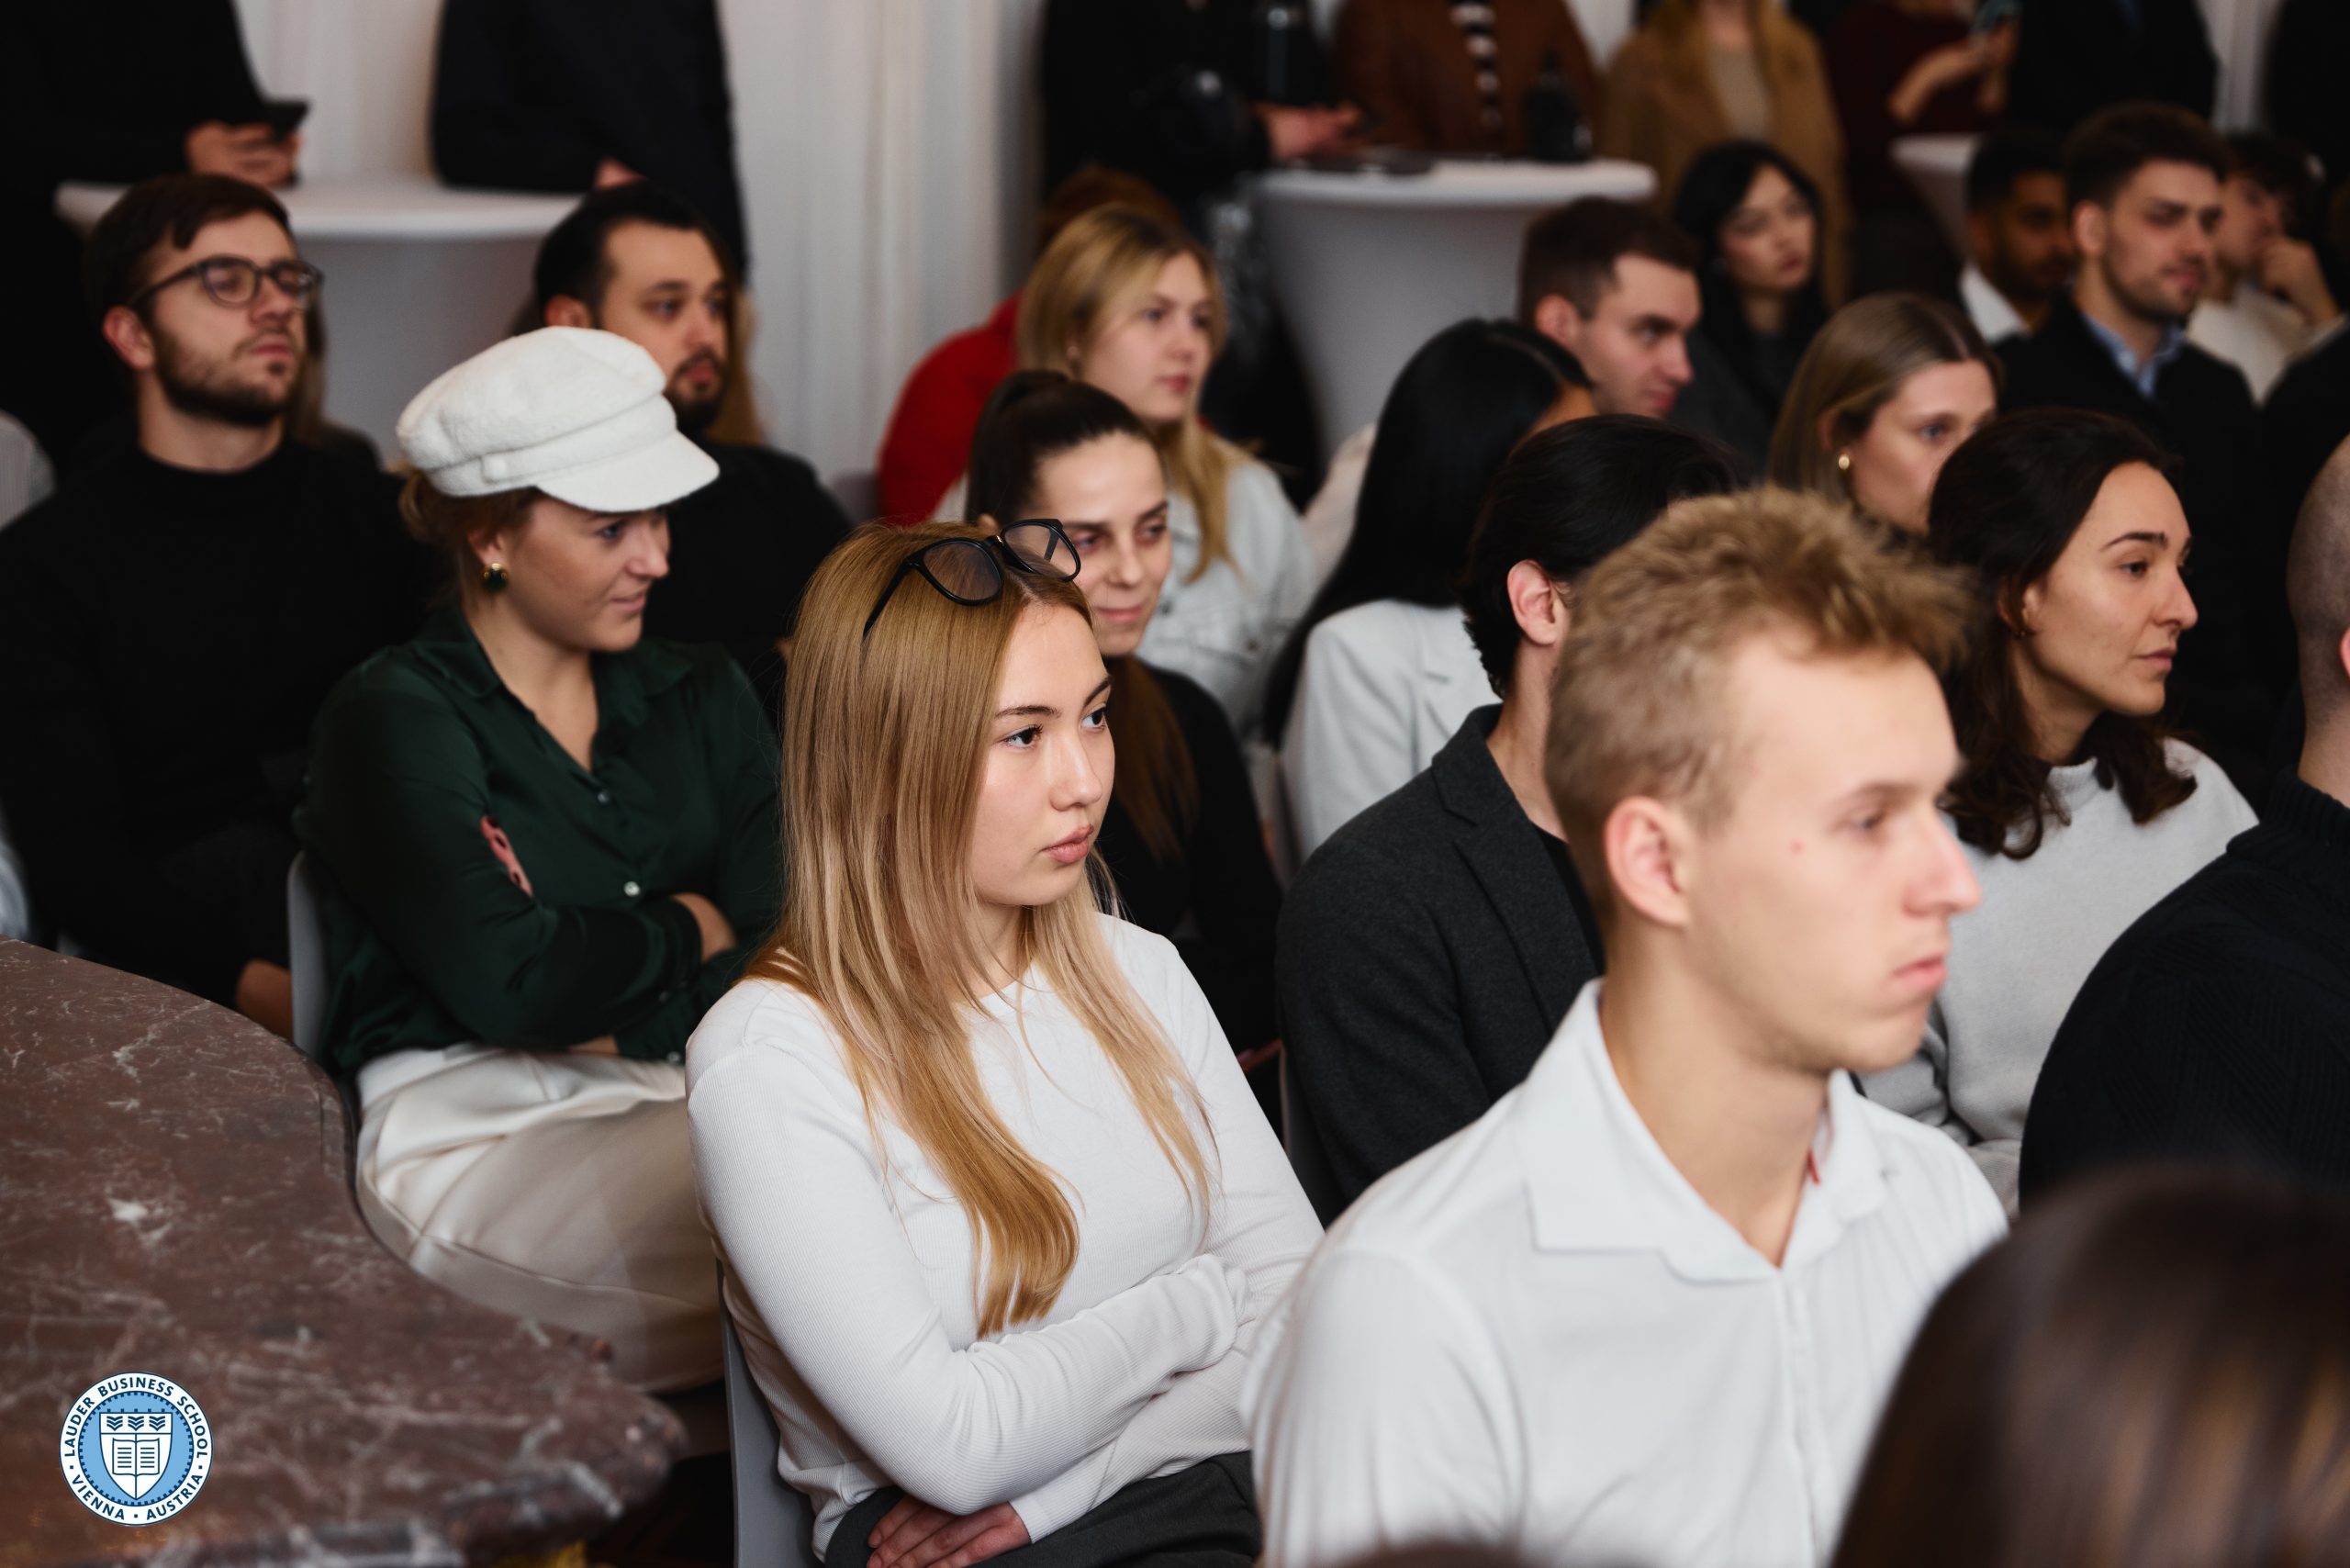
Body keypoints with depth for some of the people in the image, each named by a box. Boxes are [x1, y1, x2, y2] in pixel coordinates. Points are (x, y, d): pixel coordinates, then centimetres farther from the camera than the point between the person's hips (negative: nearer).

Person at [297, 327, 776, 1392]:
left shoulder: (697, 695, 17)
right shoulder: (394, 722, -1)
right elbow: (510, 982, -14)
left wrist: (610, 1024, -13)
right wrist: (686, 930, 2)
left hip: (695, 1091, 6)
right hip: (475, 1132, -6)